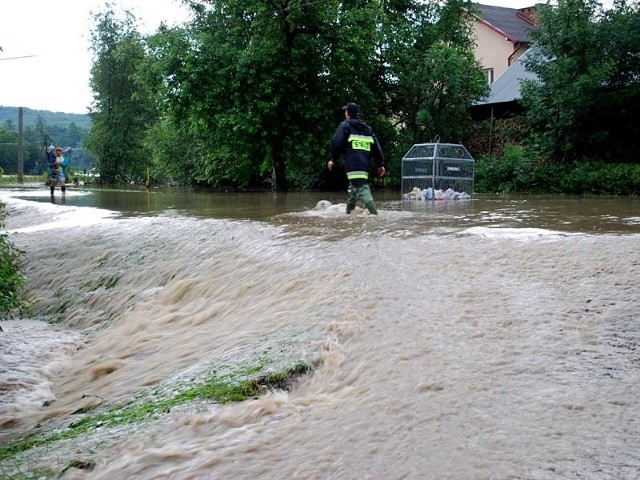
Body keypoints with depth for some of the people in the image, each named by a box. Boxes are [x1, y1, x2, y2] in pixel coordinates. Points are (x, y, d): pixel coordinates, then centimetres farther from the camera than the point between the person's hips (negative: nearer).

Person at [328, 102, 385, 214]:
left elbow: (337, 144, -5)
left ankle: (375, 214, -28)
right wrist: (381, 164, 18)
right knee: (352, 190, 20)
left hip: (352, 166, -7)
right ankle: (348, 213, 25)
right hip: (365, 166, 7)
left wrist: (333, 160, 6)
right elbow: (376, 147, 17)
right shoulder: (368, 128, 21)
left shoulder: (345, 125, 4)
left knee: (362, 190, -15)